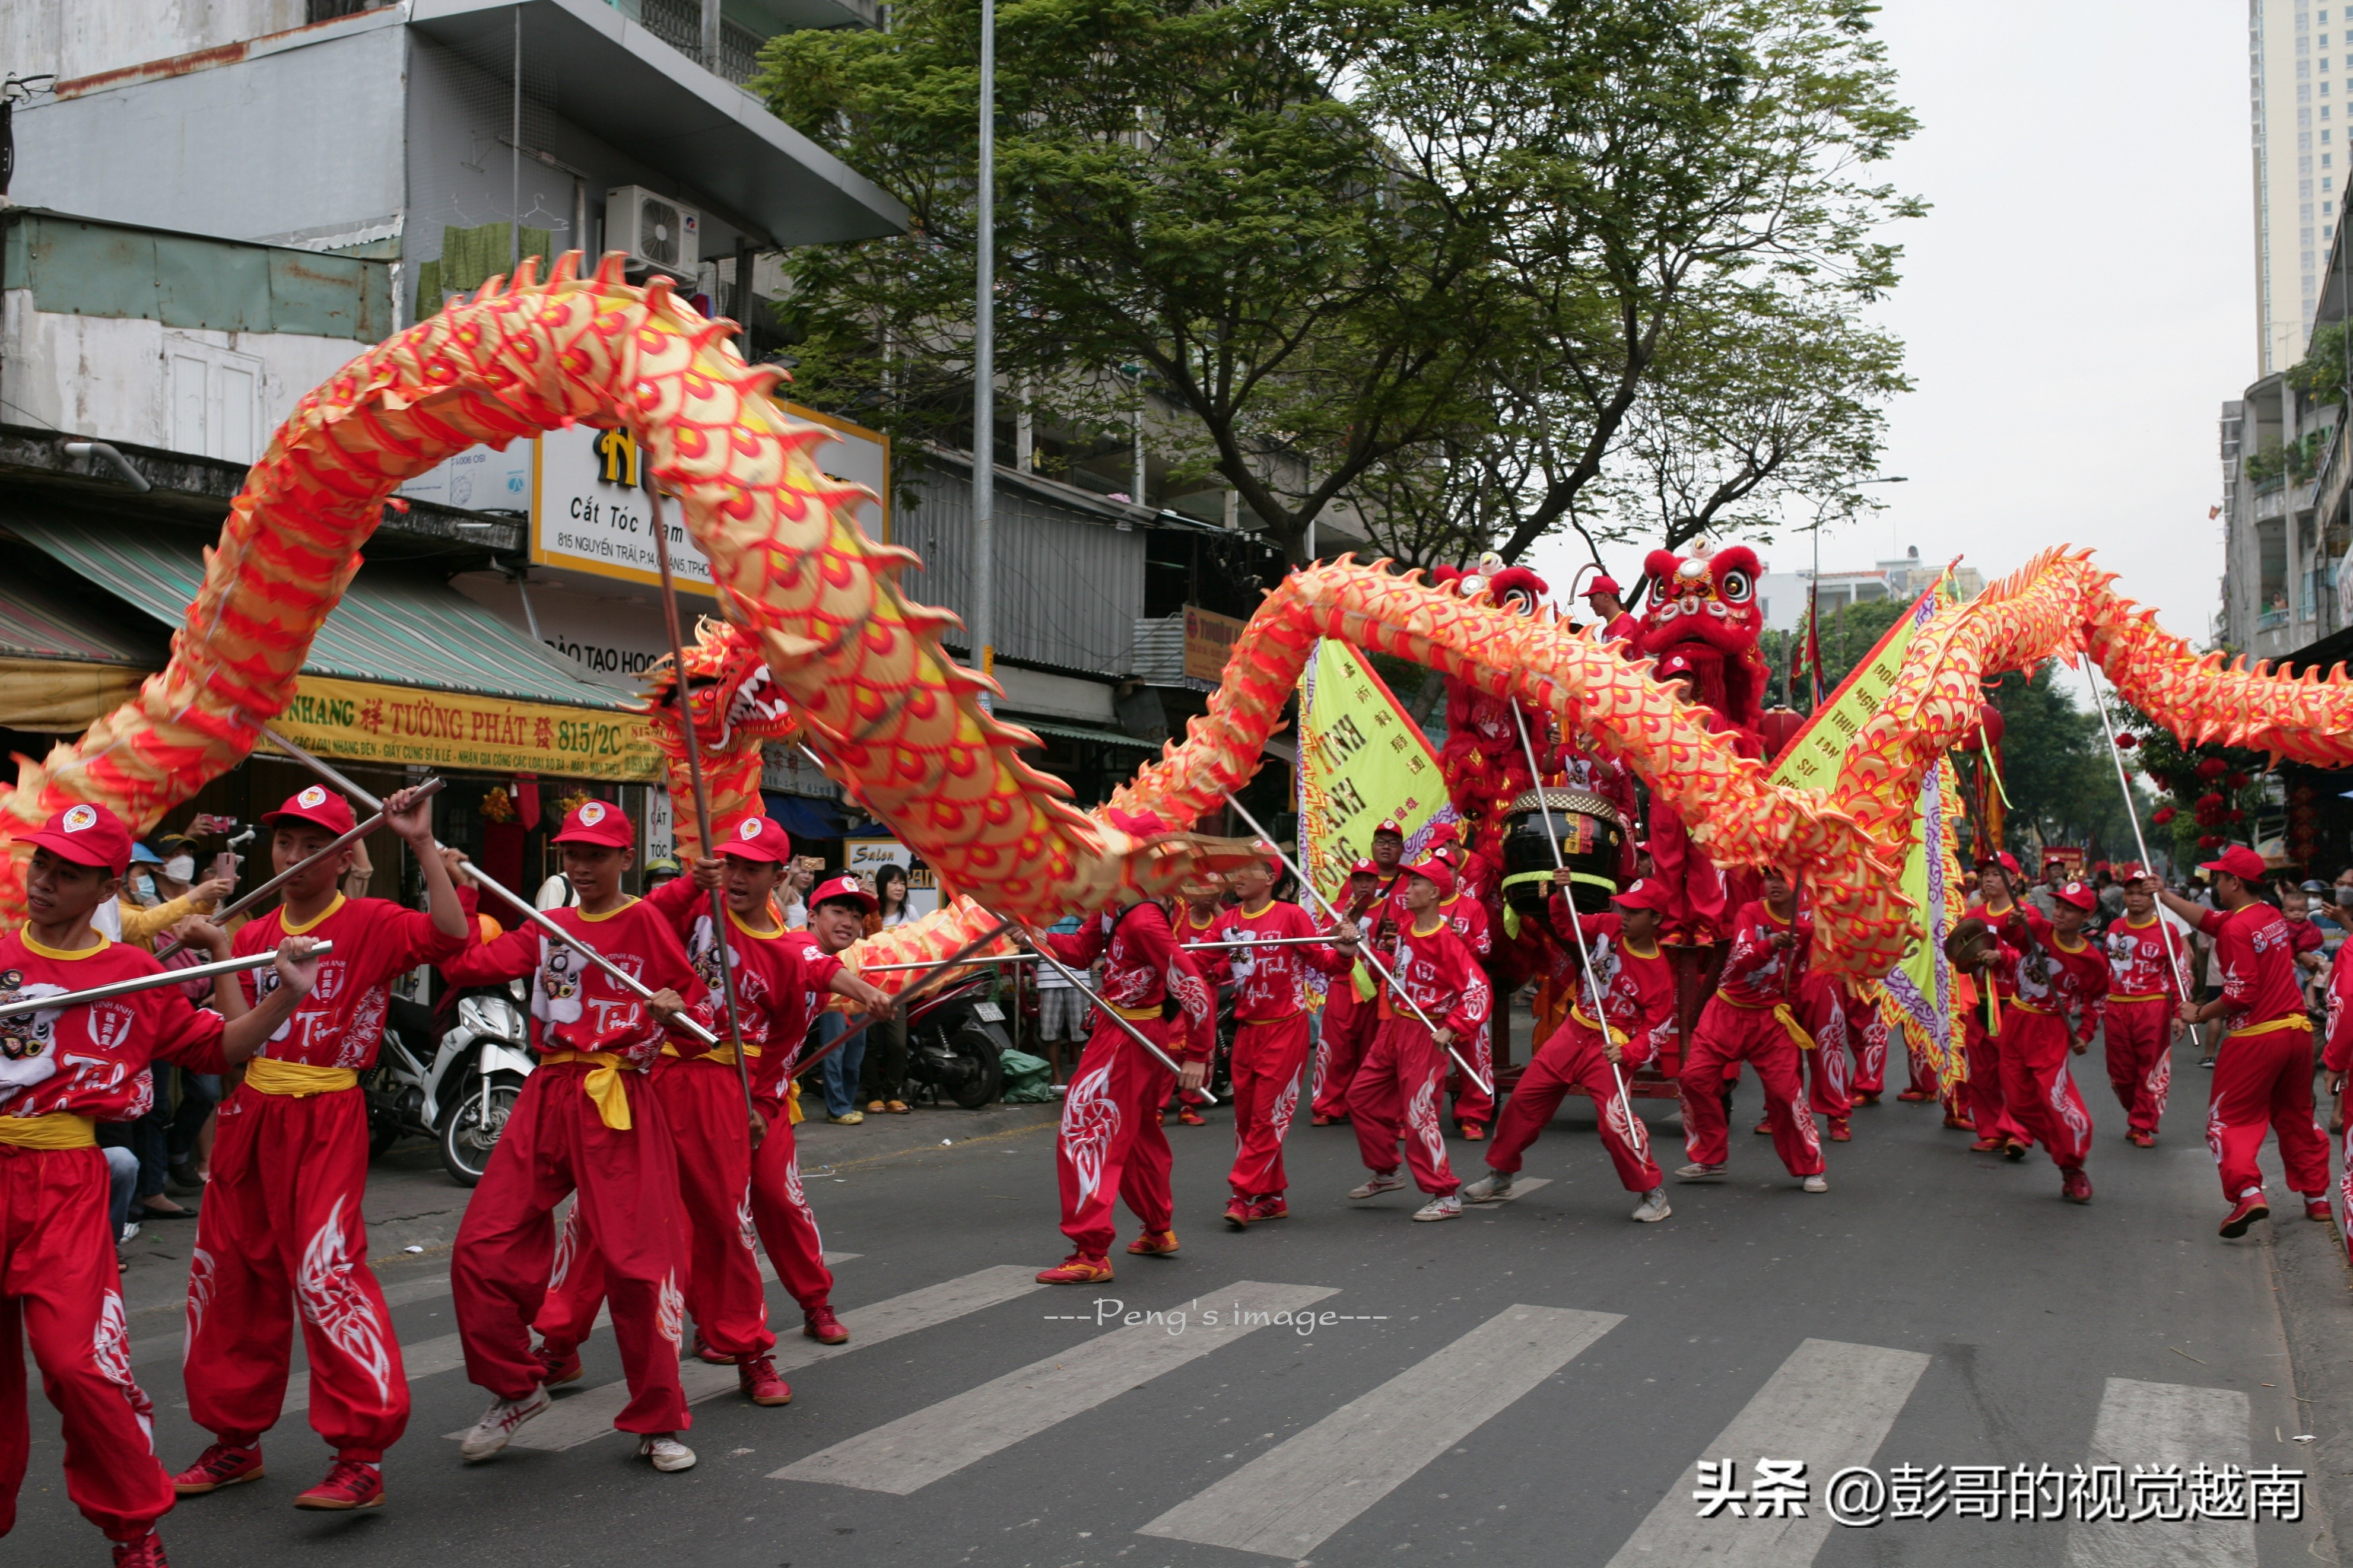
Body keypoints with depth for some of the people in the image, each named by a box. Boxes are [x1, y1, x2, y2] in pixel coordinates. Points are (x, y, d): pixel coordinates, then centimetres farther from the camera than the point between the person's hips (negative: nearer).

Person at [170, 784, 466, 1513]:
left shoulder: (370, 924, -8)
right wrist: (220, 950, -1)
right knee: (230, 1272, 14)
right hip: (247, 1116, 7)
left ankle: (362, 1457, -7)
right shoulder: (253, 934, 12)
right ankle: (237, 1439, 32)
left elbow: (450, 936, -27)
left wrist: (423, 846, -29)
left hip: (323, 1121, -7)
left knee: (326, 1271, -15)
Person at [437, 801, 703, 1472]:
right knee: (482, 1249, 1)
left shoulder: (646, 921, 1)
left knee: (638, 1261, -4)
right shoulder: (546, 929, 14)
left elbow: (693, 996, 1)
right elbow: (465, 965, 4)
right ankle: (516, 1389, 23)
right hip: (547, 1096, 5)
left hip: (621, 1102, -5)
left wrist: (673, 1007, -20)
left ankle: (659, 1422, 12)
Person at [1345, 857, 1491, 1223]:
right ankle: (1386, 1174, 30)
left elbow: (1479, 990, -21)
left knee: (1418, 1114, -8)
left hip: (1425, 1034, -9)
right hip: (1392, 1027, 9)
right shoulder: (1404, 925, 2)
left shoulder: (1446, 941, -20)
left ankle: (1447, 1197, 3)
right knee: (1362, 1096, 14)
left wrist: (1451, 1030, -27)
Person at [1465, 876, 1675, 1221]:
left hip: (1609, 1049, -6)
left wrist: (1626, 1053, -29)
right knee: (1525, 1099, 10)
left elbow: (1657, 1033, -14)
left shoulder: (1659, 973, -15)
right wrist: (1561, 897, -8)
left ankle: (1653, 1192, 0)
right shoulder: (1608, 927, -3)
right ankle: (1500, 1177, 27)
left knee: (1615, 1118, -21)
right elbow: (1566, 924, 11)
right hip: (1573, 1033, 6)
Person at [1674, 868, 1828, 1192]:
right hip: (1728, 1010, 1)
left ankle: (1810, 1167, 10)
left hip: (1772, 1017, -1)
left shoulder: (1808, 922, -4)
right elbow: (1740, 959, -21)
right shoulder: (1750, 912, -7)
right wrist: (1770, 945, -38)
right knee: (1695, 1078, -6)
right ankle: (1707, 1159, 11)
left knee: (1785, 1090, -9)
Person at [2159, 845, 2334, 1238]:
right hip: (2298, 1029, 8)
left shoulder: (2238, 929, -16)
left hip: (2256, 1036, -8)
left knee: (2230, 1118, 1)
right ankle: (2317, 1197, 25)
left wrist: (2200, 1013, -7)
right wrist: (2165, 897, 28)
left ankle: (2247, 1192, -16)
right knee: (2297, 1116, 20)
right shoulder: (2273, 916, 9)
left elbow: (2240, 995, -20)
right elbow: (2211, 920, 24)